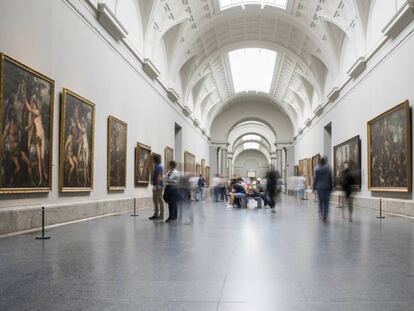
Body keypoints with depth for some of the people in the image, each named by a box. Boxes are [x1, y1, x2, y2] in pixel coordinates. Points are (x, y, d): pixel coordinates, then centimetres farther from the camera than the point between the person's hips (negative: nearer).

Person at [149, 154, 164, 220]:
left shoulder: (159, 166, -13)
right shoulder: (155, 166, 16)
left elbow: (159, 177, -20)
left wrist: (157, 185, -23)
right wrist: (152, 181, 11)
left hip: (158, 186, -10)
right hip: (155, 185, 10)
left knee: (160, 200, -5)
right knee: (155, 200, 12)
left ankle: (161, 215, -1)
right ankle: (156, 214, 18)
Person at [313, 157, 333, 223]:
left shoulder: (317, 169, -5)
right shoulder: (328, 169, -2)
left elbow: (315, 179, -2)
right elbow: (330, 179, 1)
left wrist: (314, 188, 5)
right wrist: (331, 188, 8)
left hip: (319, 188, 0)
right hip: (327, 188, 0)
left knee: (321, 202, 10)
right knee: (326, 202, 4)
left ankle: (321, 214, -1)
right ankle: (325, 217, 2)